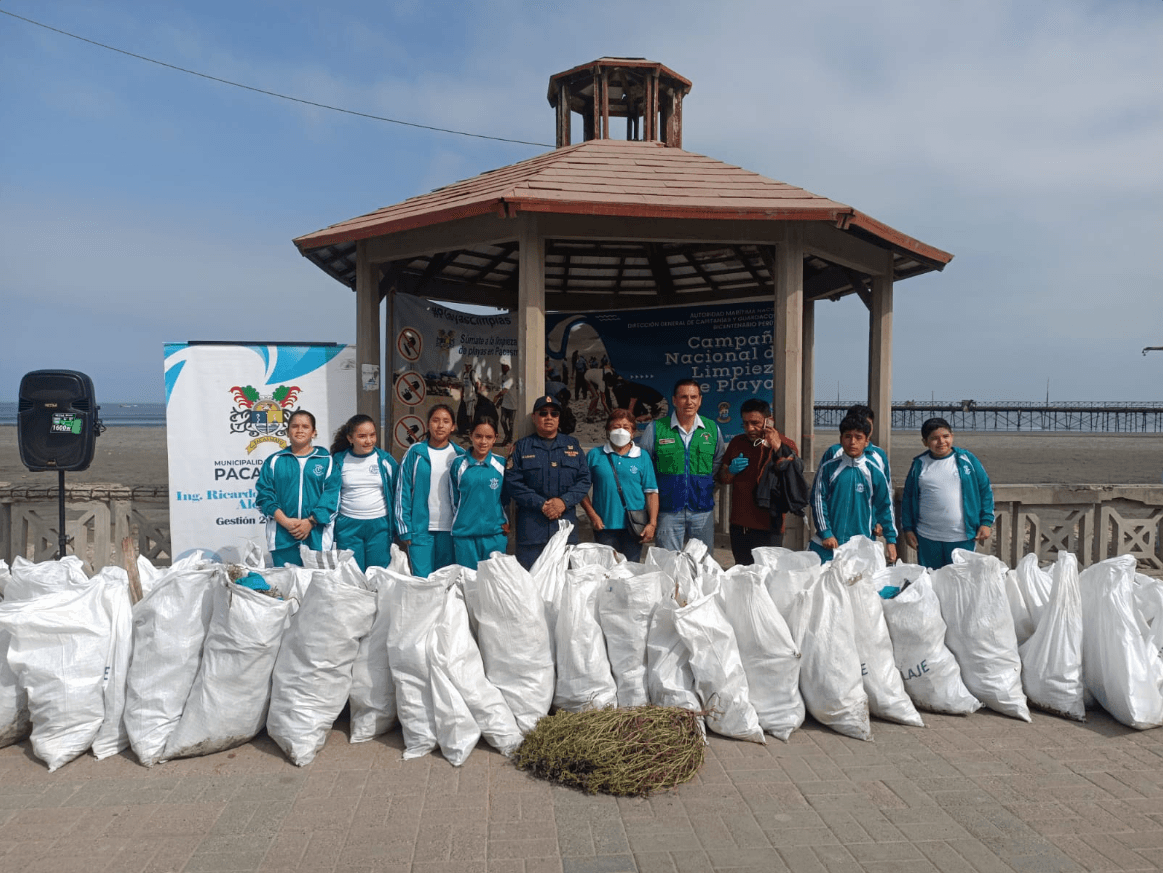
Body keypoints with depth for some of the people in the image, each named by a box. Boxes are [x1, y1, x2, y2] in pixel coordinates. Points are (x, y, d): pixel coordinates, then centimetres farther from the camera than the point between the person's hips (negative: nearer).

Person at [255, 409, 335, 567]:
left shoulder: (326, 460, 7)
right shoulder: (274, 461, 11)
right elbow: (263, 495, 4)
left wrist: (310, 522, -12)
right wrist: (285, 521, -10)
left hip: (317, 537, -1)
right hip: (282, 538, 1)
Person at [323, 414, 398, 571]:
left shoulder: (385, 460, 2)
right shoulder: (339, 460, 2)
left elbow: (397, 492, 8)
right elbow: (331, 493, 5)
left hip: (379, 525, 0)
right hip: (348, 526, 0)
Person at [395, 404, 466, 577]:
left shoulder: (459, 455, 6)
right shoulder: (415, 452, 2)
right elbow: (402, 490, 3)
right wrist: (404, 528, -2)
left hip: (450, 530, 1)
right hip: (420, 529, -1)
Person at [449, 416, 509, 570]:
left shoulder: (501, 465, 5)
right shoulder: (458, 464, 3)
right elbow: (454, 499, 12)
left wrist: (504, 523, 9)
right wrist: (462, 522, 11)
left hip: (495, 534, 0)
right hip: (464, 534, 0)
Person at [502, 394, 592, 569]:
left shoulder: (573, 445, 13)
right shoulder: (521, 447, 6)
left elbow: (584, 479, 5)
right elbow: (512, 482, -4)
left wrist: (564, 501, -11)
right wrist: (540, 504, -14)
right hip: (531, 528, -2)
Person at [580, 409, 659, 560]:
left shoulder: (642, 457, 6)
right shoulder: (595, 455, 5)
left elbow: (651, 492, 3)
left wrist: (652, 524, -4)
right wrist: (592, 515, -6)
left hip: (634, 528, 1)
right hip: (604, 525, 0)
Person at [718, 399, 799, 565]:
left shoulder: (786, 446, -2)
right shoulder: (737, 443, 9)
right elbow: (723, 479, 18)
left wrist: (777, 448, -22)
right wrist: (731, 471, -5)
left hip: (768, 528, -4)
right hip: (739, 526, 4)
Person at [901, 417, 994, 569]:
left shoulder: (967, 459, 1)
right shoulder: (920, 464, 4)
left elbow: (985, 491, 5)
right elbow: (908, 498, 9)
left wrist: (986, 522, 0)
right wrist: (908, 528, 6)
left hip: (963, 538, -1)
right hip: (927, 539, 1)